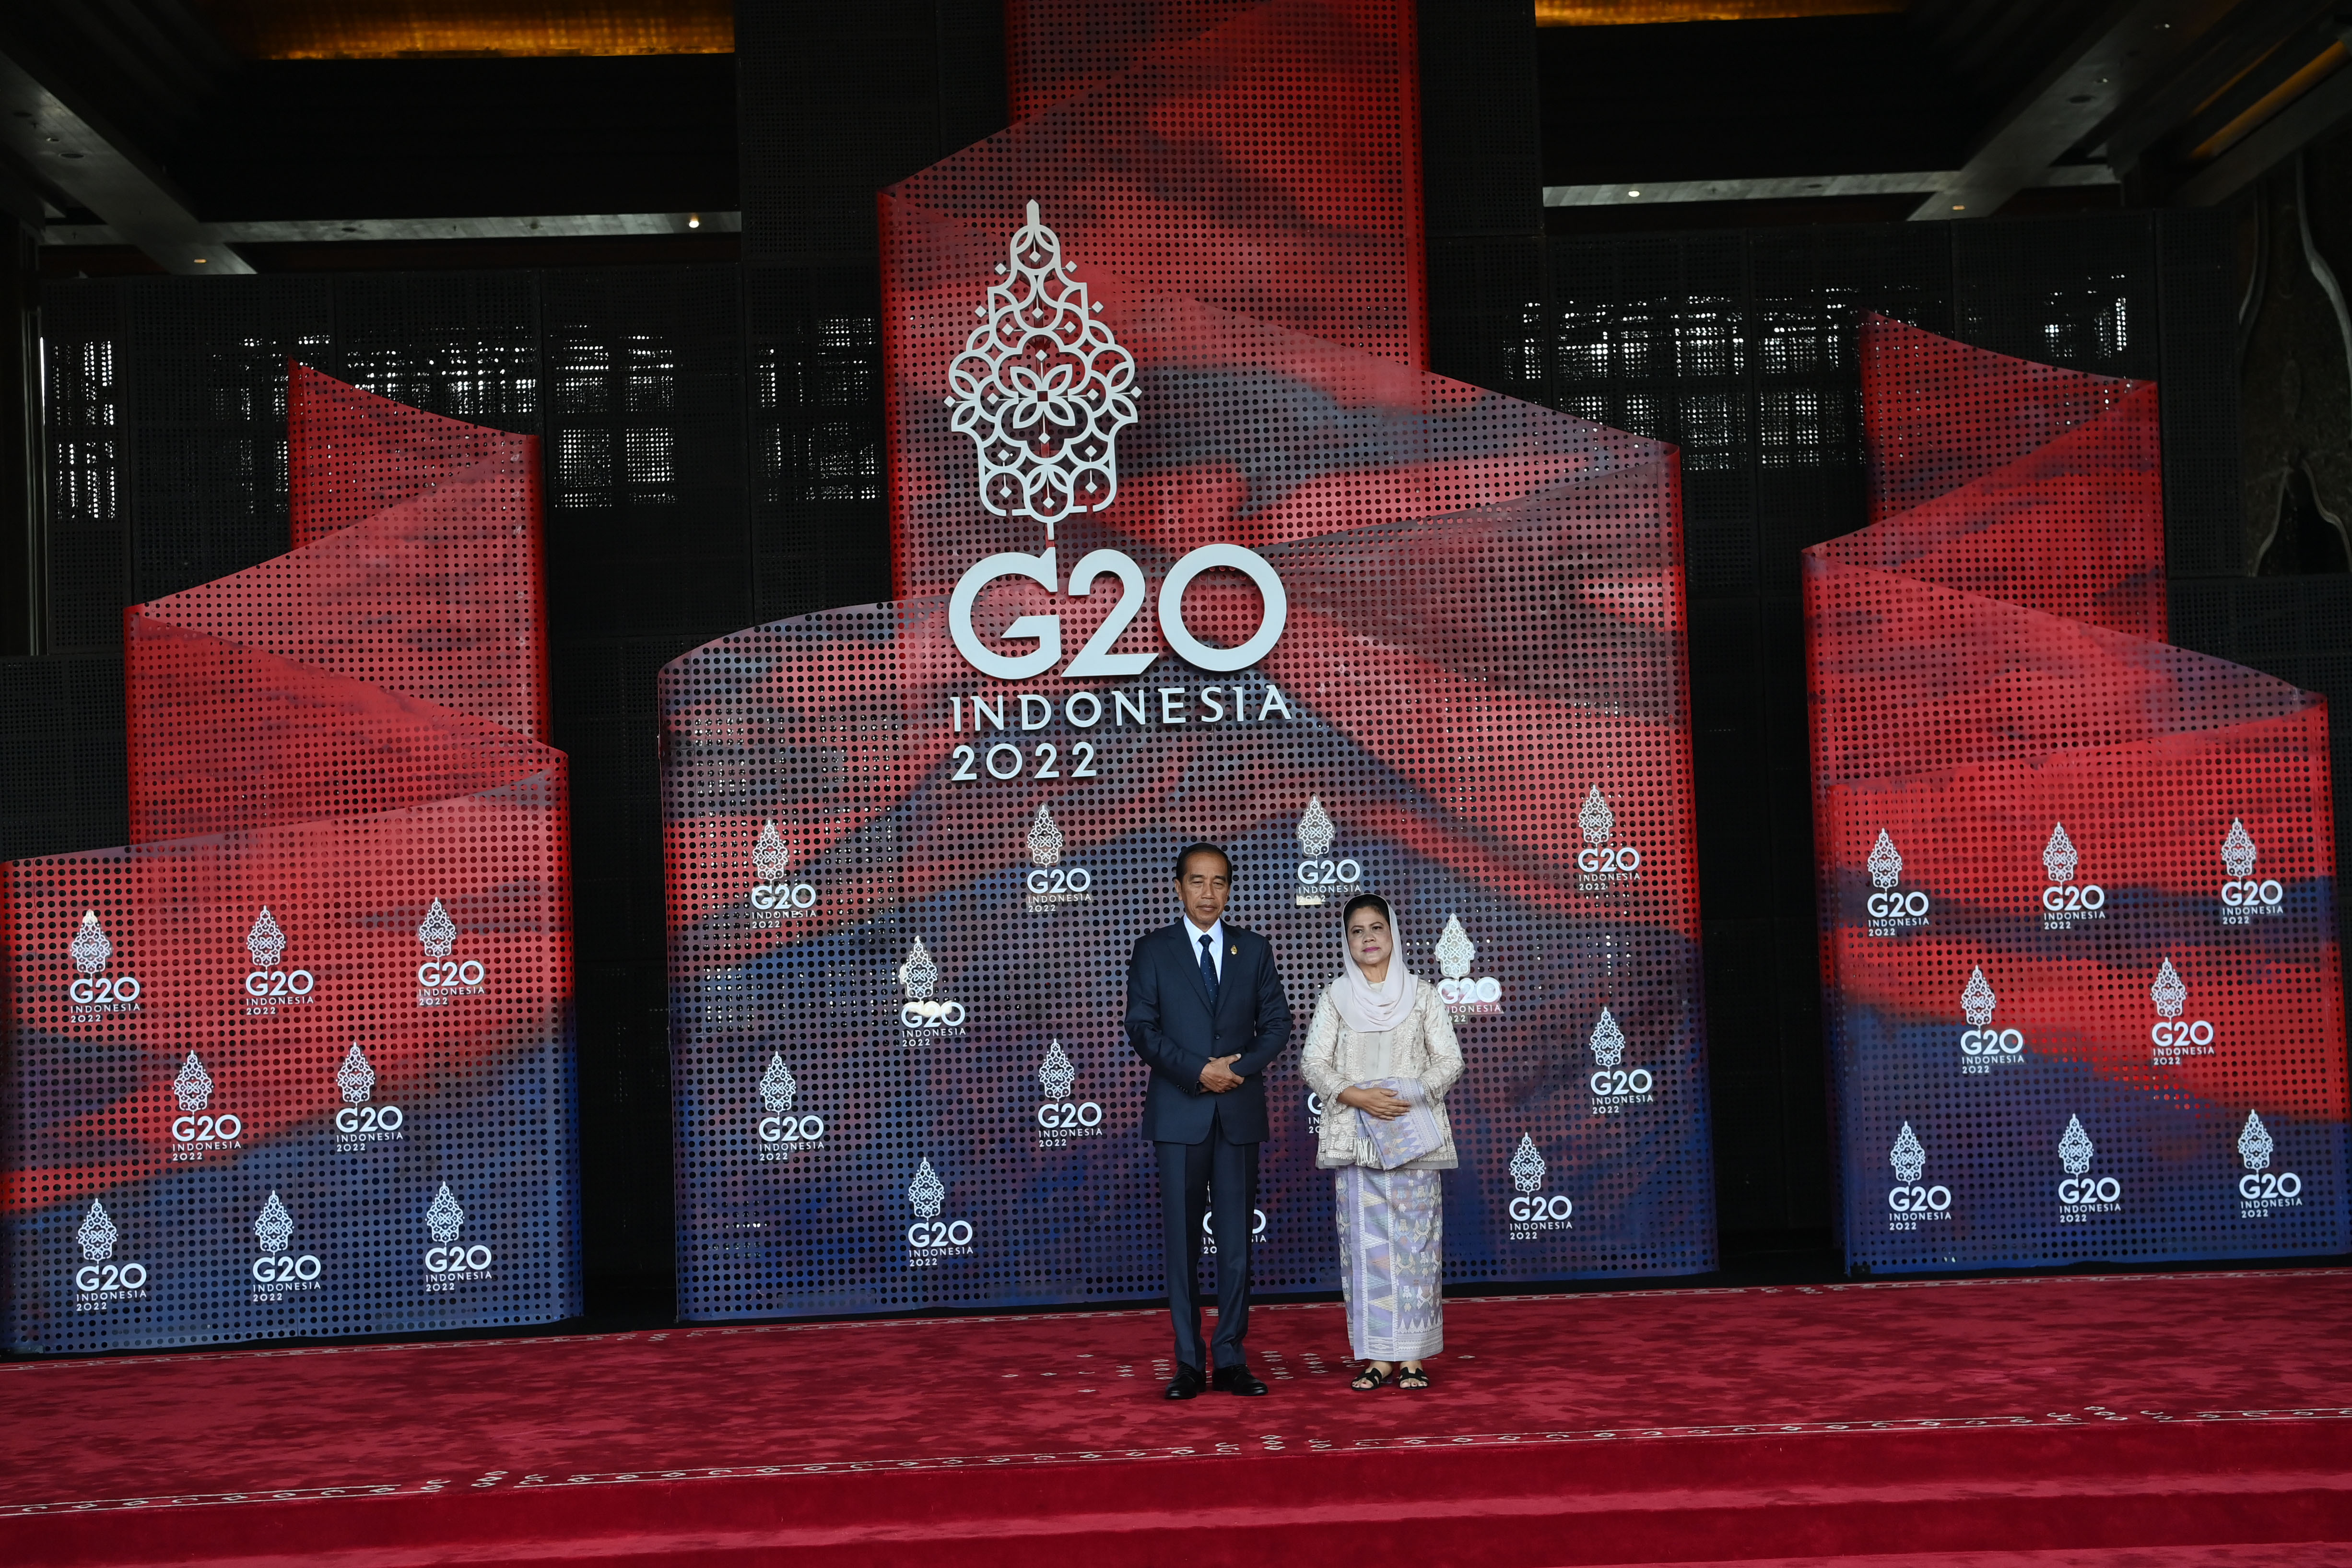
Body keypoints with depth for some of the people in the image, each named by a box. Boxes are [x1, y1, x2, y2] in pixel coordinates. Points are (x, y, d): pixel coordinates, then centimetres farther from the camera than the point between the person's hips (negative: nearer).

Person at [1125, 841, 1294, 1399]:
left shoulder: (1254, 950, 10)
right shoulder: (1153, 950, 4)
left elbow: (1277, 1023, 7)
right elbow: (1141, 1028, -3)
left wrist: (1239, 1069, -9)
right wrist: (1199, 1071, -14)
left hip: (1239, 1110, 2)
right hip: (1179, 1112, -2)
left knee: (1237, 1238, 3)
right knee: (1182, 1239, 0)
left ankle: (1232, 1360, 8)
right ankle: (1189, 1364, 5)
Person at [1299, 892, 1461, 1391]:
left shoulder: (1422, 995, 6)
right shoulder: (1335, 998, 7)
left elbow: (1449, 1059, 2)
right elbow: (1314, 1063, 1)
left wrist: (1414, 1094, -14)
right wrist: (1357, 1096, -14)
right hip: (1354, 1136, 1)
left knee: (1414, 1240, -2)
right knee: (1365, 1242, -1)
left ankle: (1413, 1356, 3)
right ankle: (1377, 1356, 4)